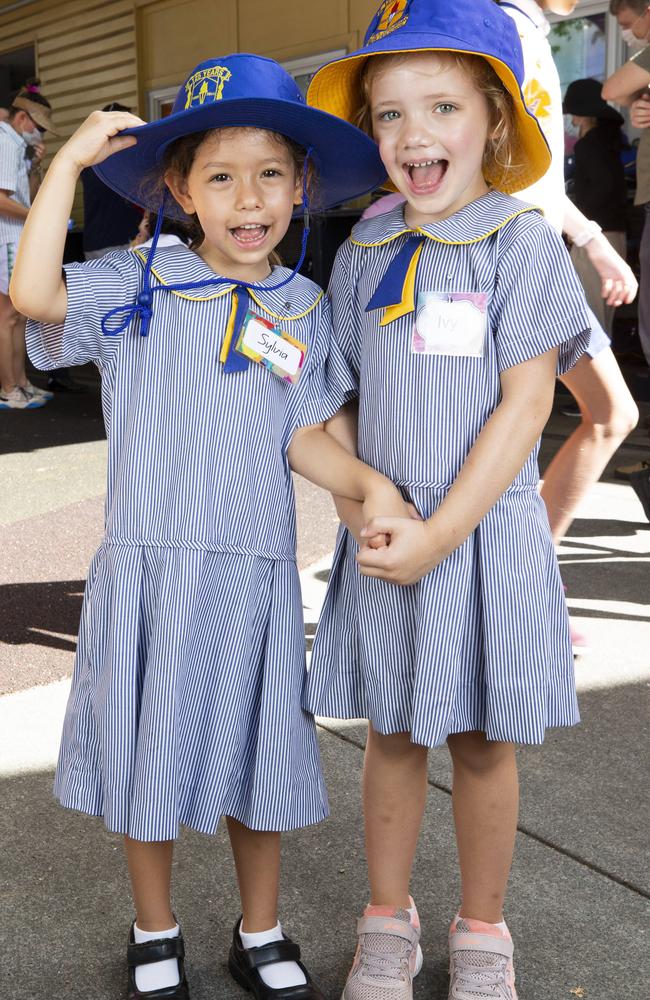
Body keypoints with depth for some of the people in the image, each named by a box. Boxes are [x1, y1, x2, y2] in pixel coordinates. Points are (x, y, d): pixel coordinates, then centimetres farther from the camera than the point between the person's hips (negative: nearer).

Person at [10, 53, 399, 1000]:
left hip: (254, 574, 2)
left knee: (255, 753, 14)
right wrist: (70, 159, -15)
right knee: (148, 749, 11)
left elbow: (302, 436, 6)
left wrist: (370, 483, -11)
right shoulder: (139, 283, -3)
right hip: (148, 566, -2)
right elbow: (33, 294, -19)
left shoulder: (304, 308, 6)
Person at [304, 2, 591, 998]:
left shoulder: (524, 244, -7)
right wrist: (360, 515, -8)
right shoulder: (362, 253, 5)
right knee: (392, 732, 13)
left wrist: (440, 534, -17)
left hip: (484, 531, -3)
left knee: (482, 741, 9)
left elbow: (525, 405, -12)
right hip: (381, 538, 3)